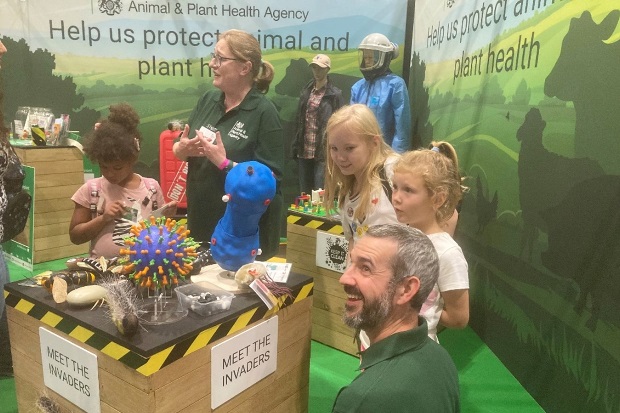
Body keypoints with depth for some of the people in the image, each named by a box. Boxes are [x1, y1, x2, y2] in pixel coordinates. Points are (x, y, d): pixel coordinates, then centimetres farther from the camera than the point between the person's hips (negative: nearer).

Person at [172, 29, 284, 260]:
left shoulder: (264, 112, -17)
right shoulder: (208, 100, 3)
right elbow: (180, 149, 11)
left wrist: (224, 164, -26)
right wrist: (182, 149, -11)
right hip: (201, 221, 7)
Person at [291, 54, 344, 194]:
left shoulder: (335, 94, -3)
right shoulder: (306, 91, 14)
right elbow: (299, 121, 14)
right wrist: (296, 145, 8)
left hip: (323, 152, -6)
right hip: (304, 151, 6)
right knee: (304, 193, 13)